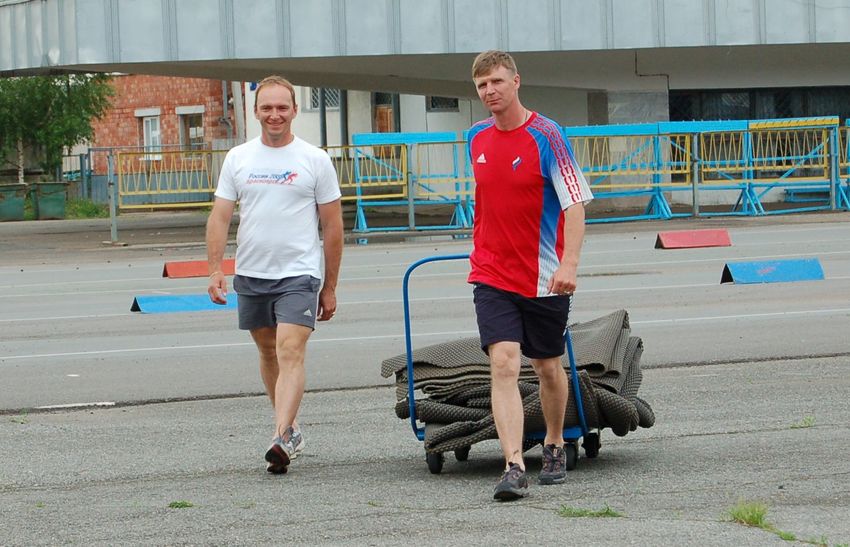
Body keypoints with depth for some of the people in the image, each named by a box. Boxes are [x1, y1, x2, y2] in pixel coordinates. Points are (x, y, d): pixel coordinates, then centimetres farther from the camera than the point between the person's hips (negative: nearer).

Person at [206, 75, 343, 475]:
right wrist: (214, 269, -9)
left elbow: (332, 226, 2)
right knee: (268, 353, 15)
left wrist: (330, 288, 2)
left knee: (290, 353, -17)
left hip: (299, 275, -4)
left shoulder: (315, 160, -1)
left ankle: (282, 438, -28)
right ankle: (291, 429, 30)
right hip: (250, 275, 4)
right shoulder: (238, 158, 7)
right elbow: (220, 217, 5)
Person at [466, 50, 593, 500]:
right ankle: (514, 467, -20)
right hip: (492, 276, 3)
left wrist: (569, 264, -25)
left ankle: (554, 447, 36)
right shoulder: (476, 138, 5)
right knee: (503, 363, -14)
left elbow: (575, 204, -14)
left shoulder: (546, 136, -10)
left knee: (548, 366, 12)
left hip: (544, 278, -2)